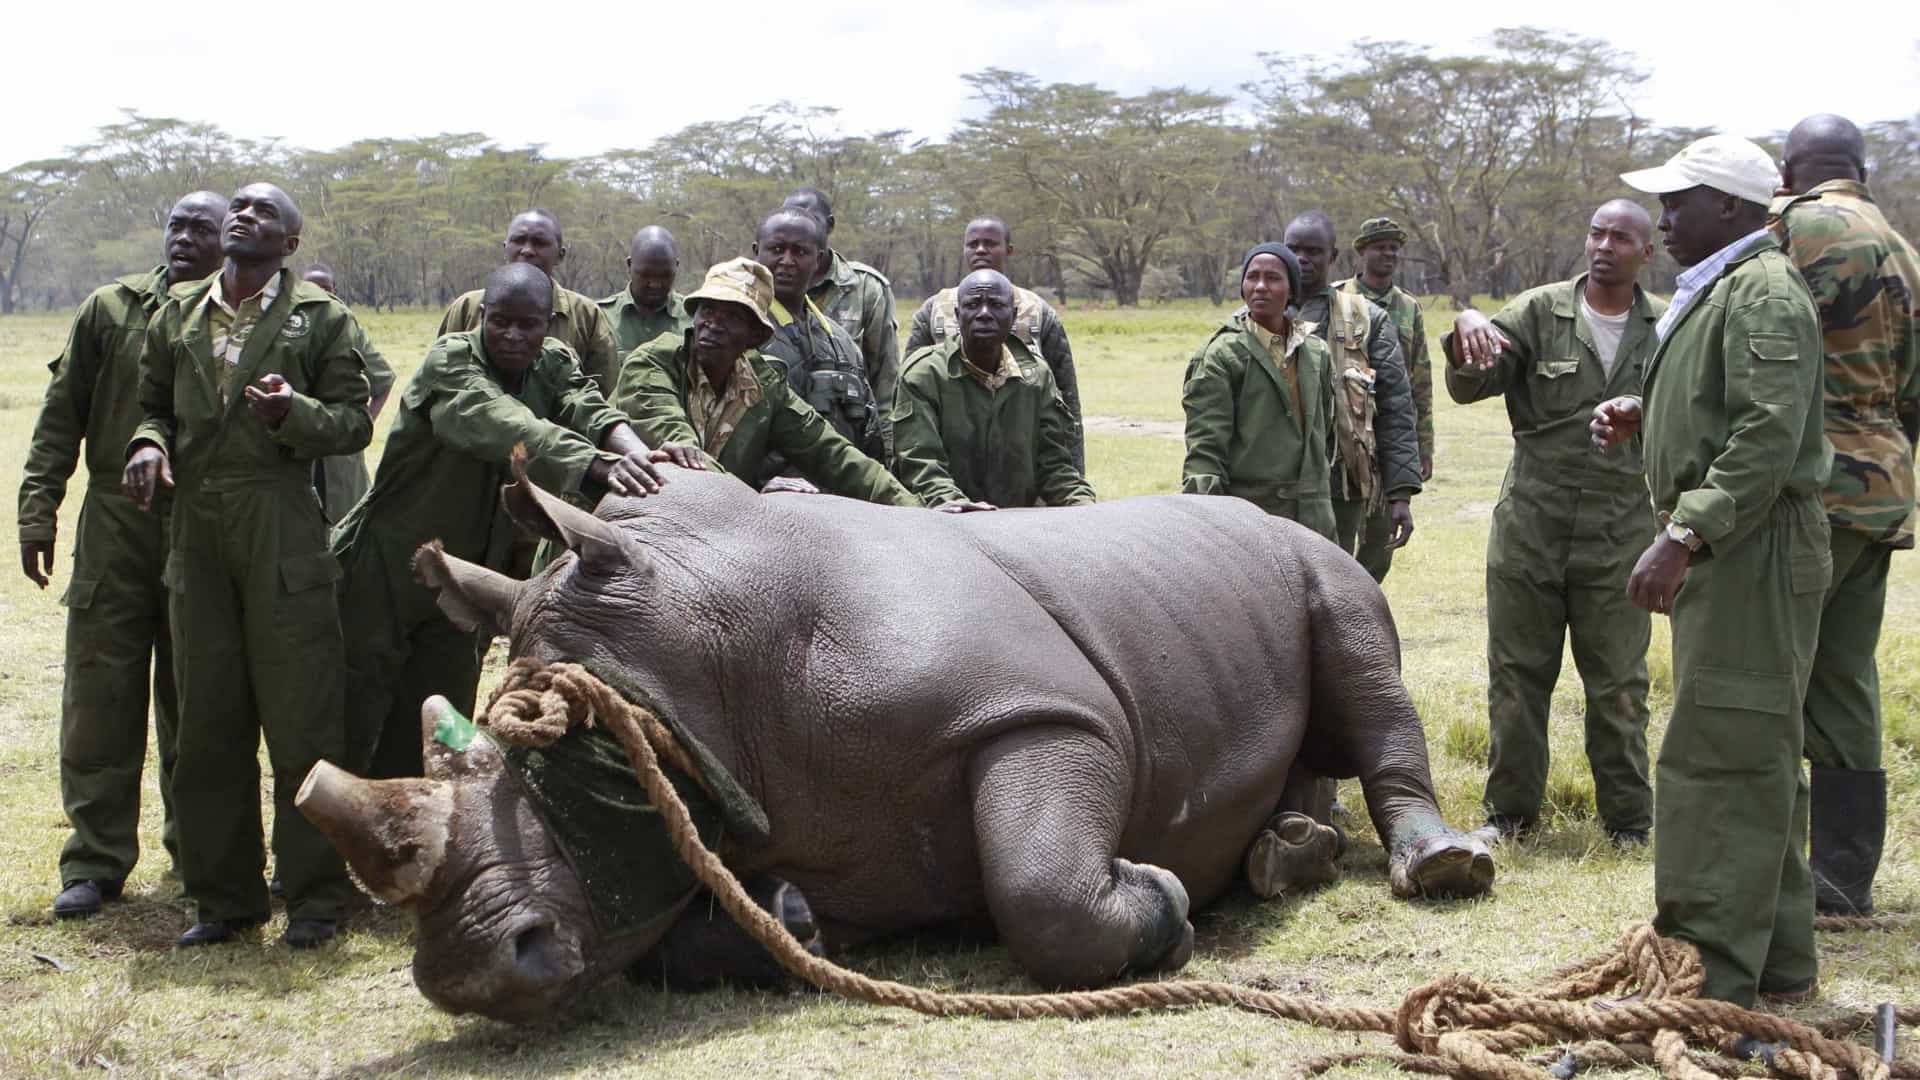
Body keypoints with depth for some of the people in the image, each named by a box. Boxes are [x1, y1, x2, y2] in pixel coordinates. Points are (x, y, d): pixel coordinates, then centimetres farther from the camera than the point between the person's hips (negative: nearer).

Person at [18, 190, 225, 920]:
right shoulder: (111, 309, 4)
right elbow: (62, 414, 6)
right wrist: (38, 509, 1)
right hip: (116, 525, 1)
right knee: (99, 700, 2)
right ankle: (95, 861, 10)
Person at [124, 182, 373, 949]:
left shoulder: (320, 317, 3)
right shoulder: (177, 314, 15)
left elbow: (355, 420, 1)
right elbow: (154, 403, 19)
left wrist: (294, 412, -18)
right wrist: (149, 444, -3)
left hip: (282, 529, -4)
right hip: (195, 530, 4)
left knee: (300, 718, -2)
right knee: (207, 721, 7)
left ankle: (316, 897, 8)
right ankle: (224, 896, 17)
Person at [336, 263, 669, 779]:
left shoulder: (553, 364, 1)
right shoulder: (450, 362, -18)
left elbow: (589, 409, -19)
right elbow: (507, 429, -37)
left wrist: (635, 451, -43)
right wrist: (598, 465, -53)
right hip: (387, 567, -6)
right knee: (356, 719, -2)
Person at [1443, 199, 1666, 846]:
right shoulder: (1540, 312, 1)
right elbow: (1469, 388, -7)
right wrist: (1467, 332, -26)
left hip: (1620, 532, 0)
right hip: (1530, 526, 0)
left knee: (1619, 685, 5)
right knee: (1517, 675, 8)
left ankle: (1628, 820, 18)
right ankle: (1510, 810, 21)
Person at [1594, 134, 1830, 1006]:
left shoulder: (1763, 291, -14)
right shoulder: (1718, 289, 19)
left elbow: (1768, 437, -24)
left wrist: (1683, 533, -29)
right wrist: (1644, 413, 11)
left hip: (1753, 553, -11)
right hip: (1724, 552, 11)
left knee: (1723, 757, -10)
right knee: (1756, 761, 14)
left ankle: (1716, 978, -6)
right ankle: (1779, 960, 23)